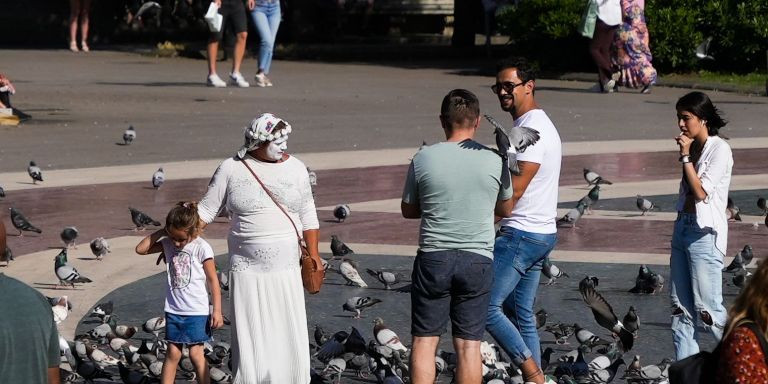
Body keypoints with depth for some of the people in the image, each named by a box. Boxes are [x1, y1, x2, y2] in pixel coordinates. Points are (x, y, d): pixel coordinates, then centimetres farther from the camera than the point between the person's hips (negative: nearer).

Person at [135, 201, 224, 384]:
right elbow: (141, 249, 5)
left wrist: (217, 310, -11)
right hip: (174, 309, 5)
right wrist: (161, 233, -2)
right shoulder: (168, 244, 3)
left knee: (196, 353, -3)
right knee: (173, 353, 7)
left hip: (196, 311, -5)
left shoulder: (202, 248, -11)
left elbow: (213, 281, -9)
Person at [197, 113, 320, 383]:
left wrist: (313, 254, 8)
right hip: (247, 272, -2)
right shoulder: (231, 169, -3)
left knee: (290, 337, 1)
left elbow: (307, 216, 12)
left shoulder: (295, 168, 4)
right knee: (250, 339, 0)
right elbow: (205, 211, 1)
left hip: (286, 271, 2)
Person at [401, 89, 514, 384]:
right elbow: (506, 209, 13)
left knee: (424, 341, 7)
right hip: (477, 260, 1)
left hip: (433, 257, 0)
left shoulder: (423, 159, -5)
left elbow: (407, 210, 7)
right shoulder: (493, 162, -3)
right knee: (469, 345, 5)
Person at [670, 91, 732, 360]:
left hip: (705, 234, -8)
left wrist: (685, 157, -12)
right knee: (681, 310, 5)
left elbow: (701, 192, -16)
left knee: (708, 310, -9)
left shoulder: (719, 149, -10)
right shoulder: (694, 148, 13)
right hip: (683, 227, 8)